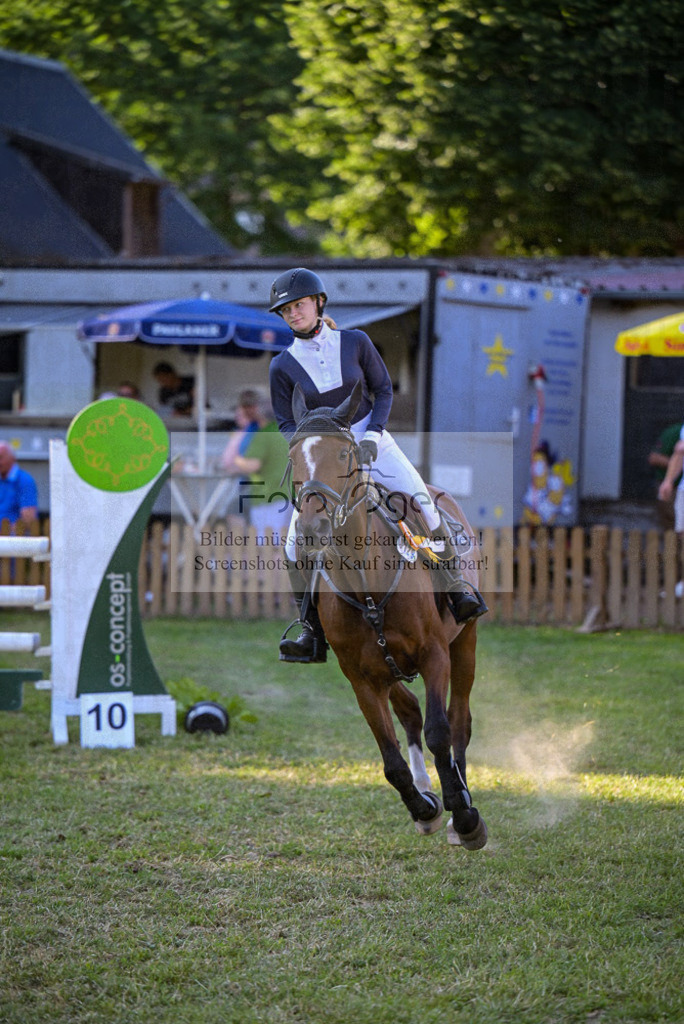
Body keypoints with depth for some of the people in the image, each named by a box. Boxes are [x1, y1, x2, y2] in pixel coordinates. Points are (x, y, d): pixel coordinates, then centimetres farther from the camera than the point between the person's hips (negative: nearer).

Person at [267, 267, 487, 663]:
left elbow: (383, 390, 4)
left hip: (372, 441, -1)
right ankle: (313, 631, -3)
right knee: (297, 542, -13)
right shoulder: (283, 366, -1)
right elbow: (288, 424, 3)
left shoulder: (355, 343, -2)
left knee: (419, 499, -23)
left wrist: (371, 436, -10)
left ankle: (454, 583, -9)